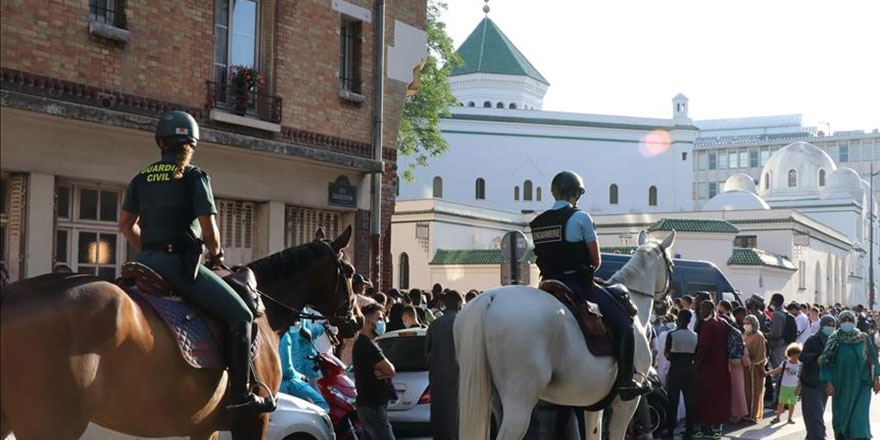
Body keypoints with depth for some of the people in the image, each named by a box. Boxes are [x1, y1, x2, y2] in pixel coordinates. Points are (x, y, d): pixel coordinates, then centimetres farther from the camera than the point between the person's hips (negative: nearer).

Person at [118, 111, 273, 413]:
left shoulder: (140, 179, 13)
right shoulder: (195, 178, -4)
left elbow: (125, 224, 17)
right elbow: (208, 229, -10)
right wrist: (216, 255, 7)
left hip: (145, 262, 7)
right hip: (180, 262, -7)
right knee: (240, 315, -3)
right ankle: (240, 396, -7)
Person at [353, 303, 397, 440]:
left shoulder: (362, 343, 16)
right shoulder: (367, 344, -17)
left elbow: (390, 370, 13)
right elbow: (390, 370, -22)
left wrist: (384, 372, -9)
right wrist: (386, 372, 1)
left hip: (369, 404, 10)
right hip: (373, 407, -10)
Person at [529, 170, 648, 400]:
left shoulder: (536, 223, 10)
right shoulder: (580, 217, -6)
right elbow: (596, 260, -4)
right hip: (578, 284, -6)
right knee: (624, 322, 1)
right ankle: (625, 381, -6)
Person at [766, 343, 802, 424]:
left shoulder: (799, 365, -2)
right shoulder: (785, 363, 0)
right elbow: (777, 370, -6)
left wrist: (798, 388, -6)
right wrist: (768, 373, -17)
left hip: (794, 387, 0)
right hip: (784, 386, 0)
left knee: (792, 403, 5)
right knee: (781, 402, 2)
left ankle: (789, 418, 18)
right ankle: (777, 417, 8)